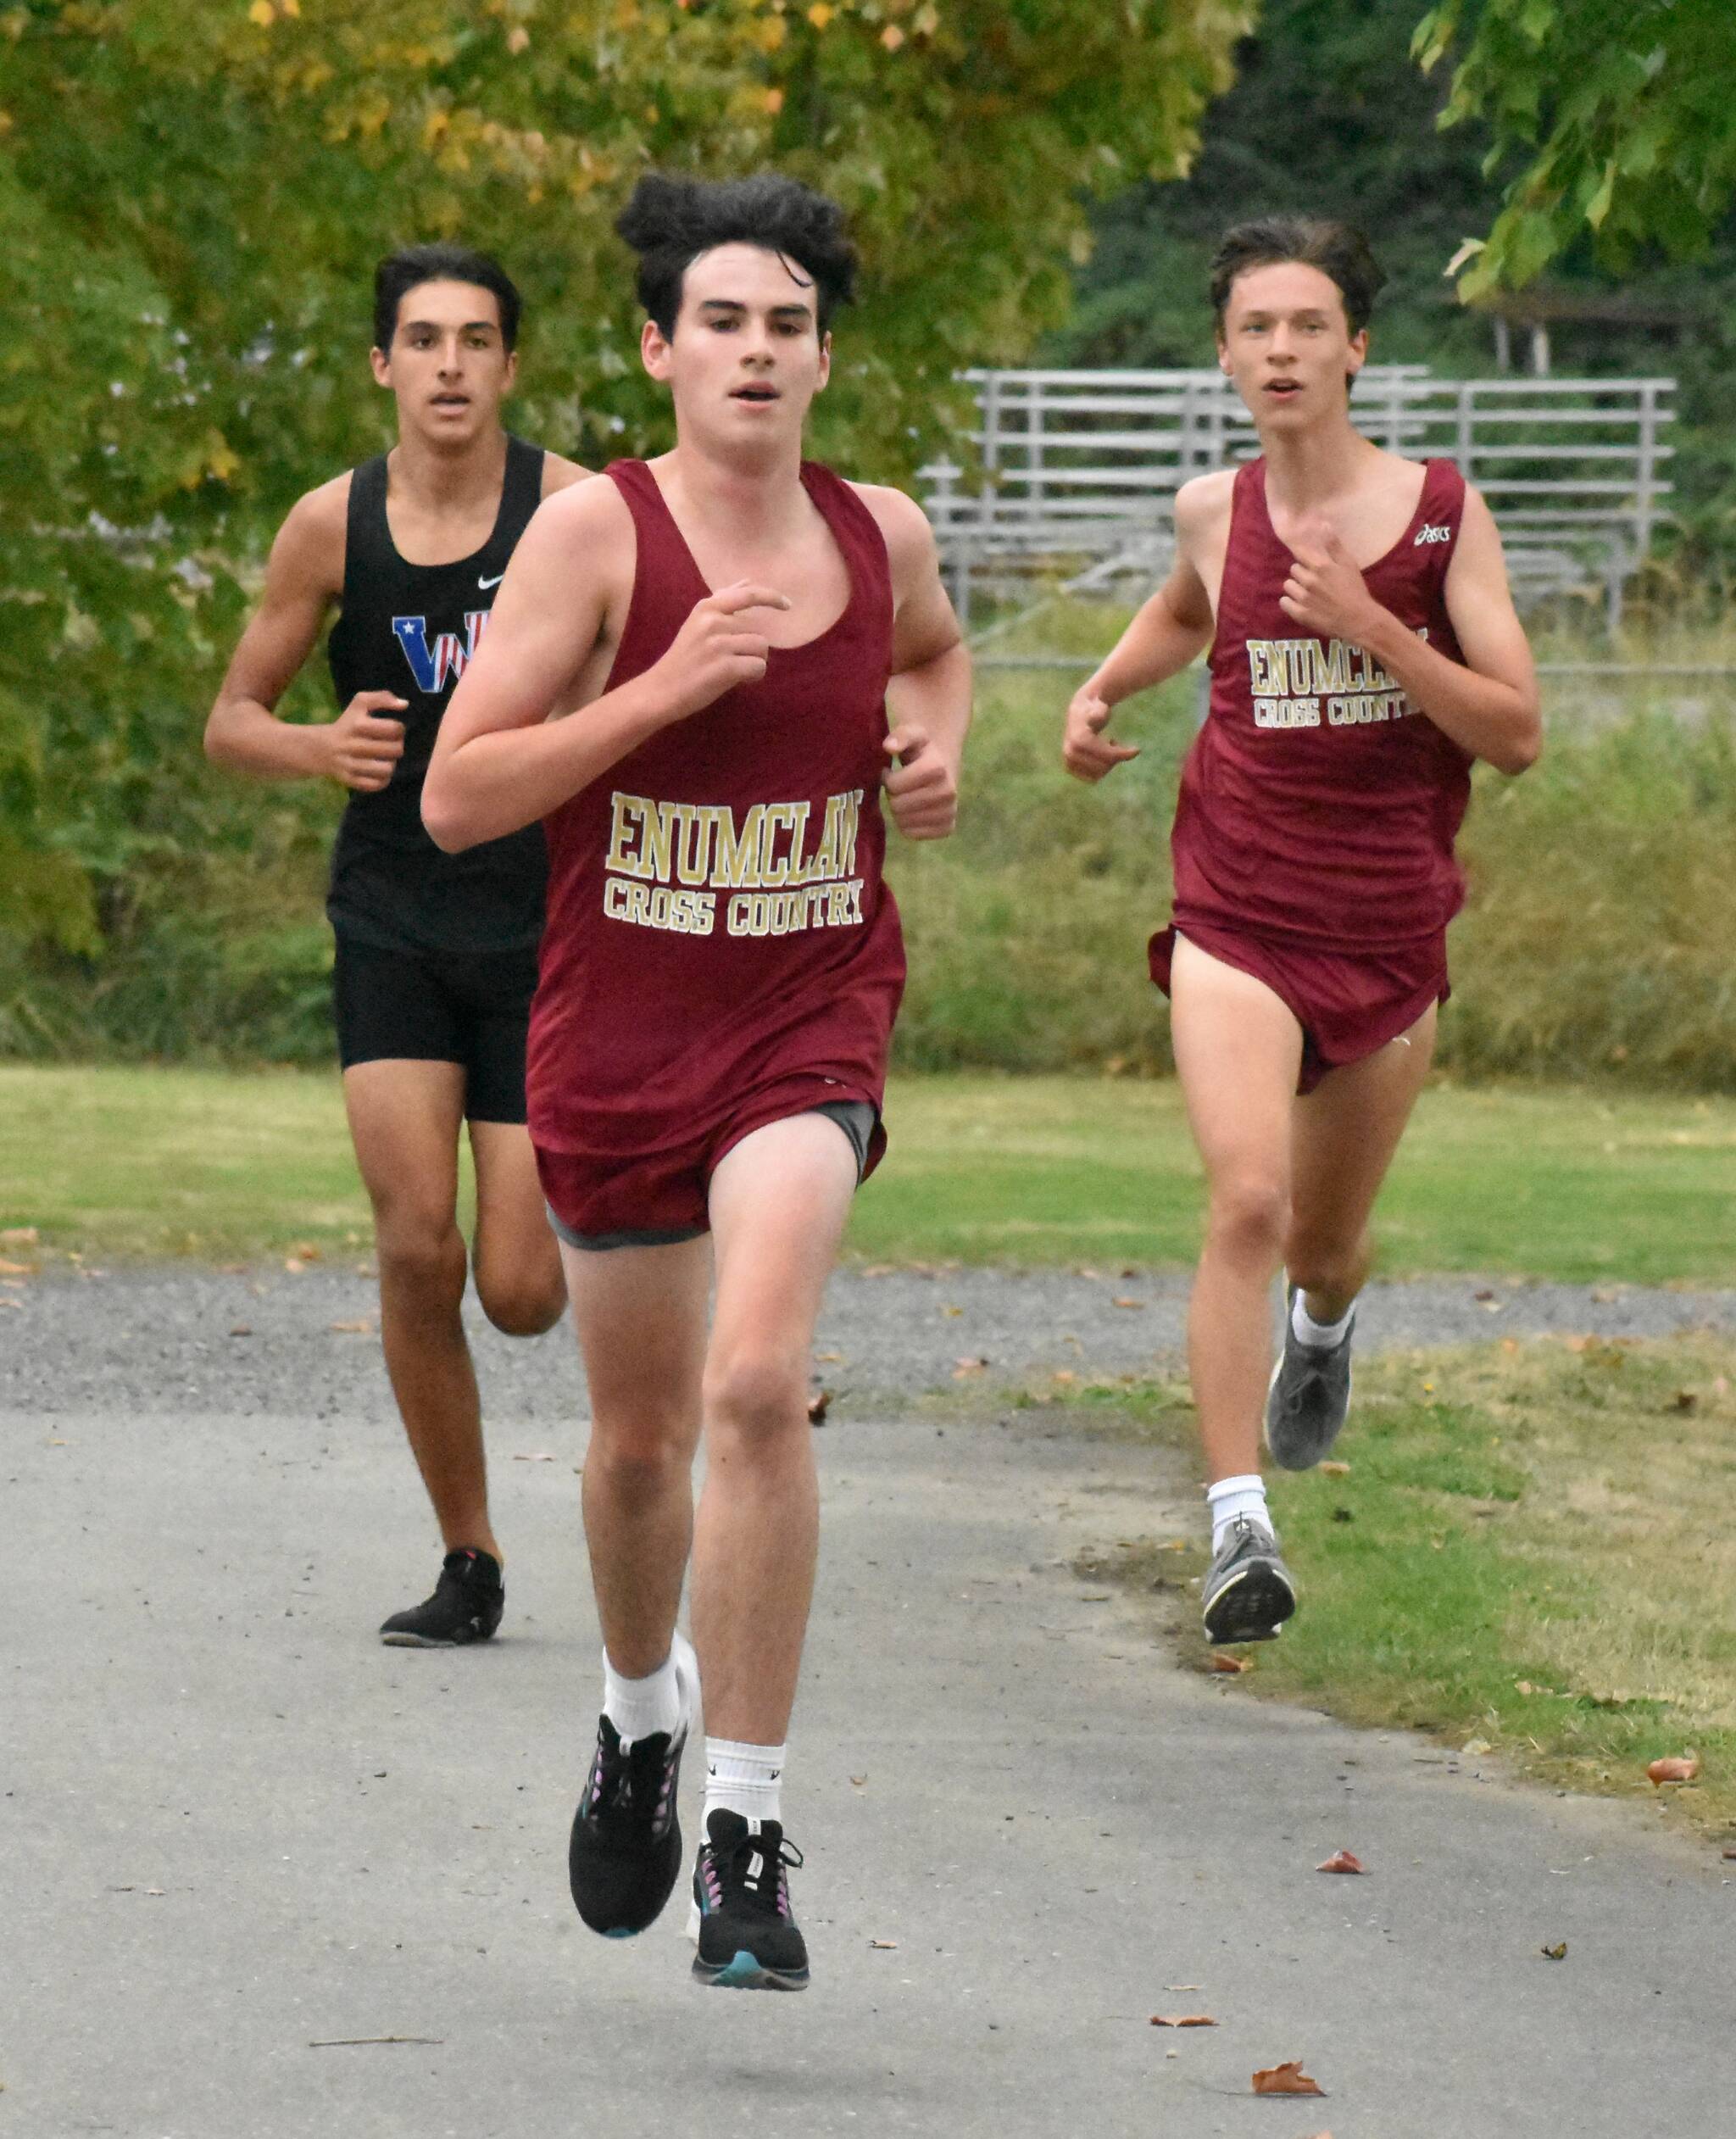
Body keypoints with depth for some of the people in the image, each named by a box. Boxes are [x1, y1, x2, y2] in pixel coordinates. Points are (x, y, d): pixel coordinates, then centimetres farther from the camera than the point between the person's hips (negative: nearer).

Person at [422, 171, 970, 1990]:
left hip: (813, 1024, 0)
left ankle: (749, 1836, -18)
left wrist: (937, 745, 6)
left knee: (755, 1385, -23)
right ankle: (639, 1714, 48)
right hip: (618, 1027, 0)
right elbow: (454, 799, -13)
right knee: (639, 1436, 15)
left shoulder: (879, 534, 2)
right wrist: (662, 690, -21)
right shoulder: (597, 531, -9)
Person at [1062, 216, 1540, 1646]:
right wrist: (1104, 692, 9)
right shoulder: (1214, 512, 1)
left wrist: (1371, 628, -20)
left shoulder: (1443, 513, -5)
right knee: (1247, 1199, -23)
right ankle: (1238, 1527, -24)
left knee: (1326, 1238, 17)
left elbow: (1518, 734, -9)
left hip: (1390, 936, 1)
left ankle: (1325, 1326, 56)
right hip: (1238, 922, -1)